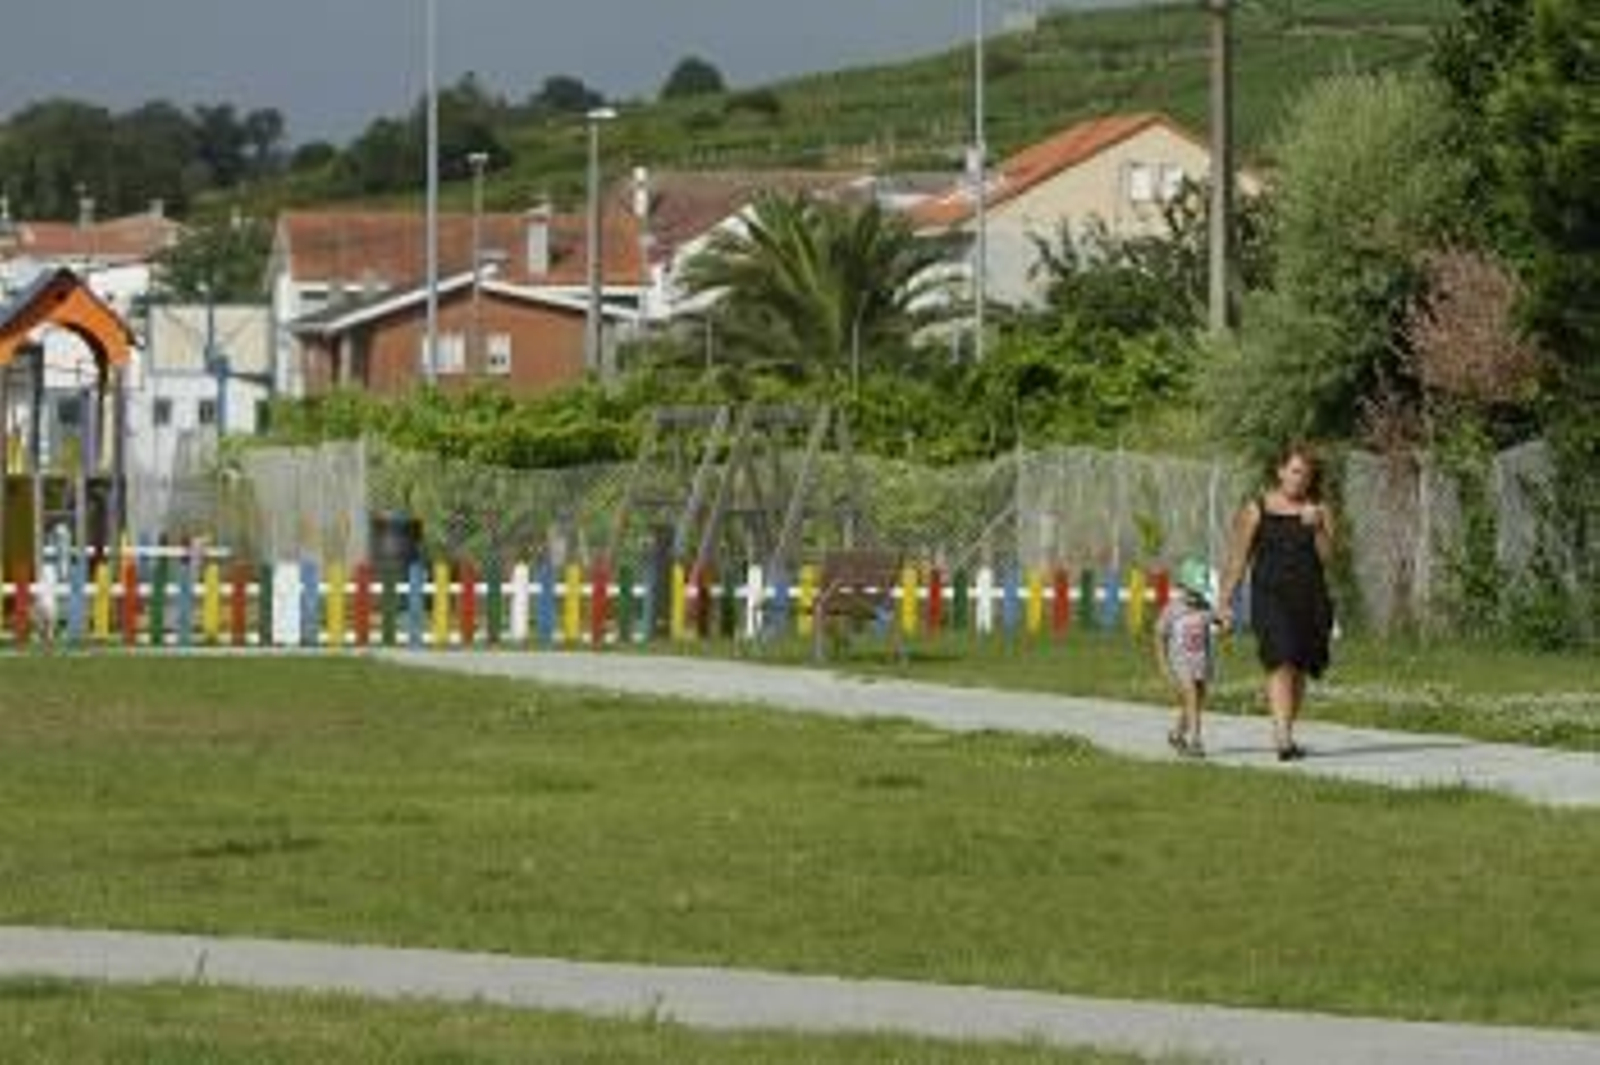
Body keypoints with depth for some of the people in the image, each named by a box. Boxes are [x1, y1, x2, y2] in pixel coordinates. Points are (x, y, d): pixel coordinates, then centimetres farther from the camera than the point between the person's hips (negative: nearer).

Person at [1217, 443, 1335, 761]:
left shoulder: (1319, 511, 9)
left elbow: (1326, 557, 2)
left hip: (1309, 599, 3)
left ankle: (1286, 733, 21)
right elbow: (1239, 559, 7)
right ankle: (1282, 737, -27)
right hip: (1271, 596, -3)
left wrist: (1316, 529, -15)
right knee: (1281, 663, -19)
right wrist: (1226, 602, 5)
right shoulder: (1257, 510, 4)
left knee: (1299, 670, 7)